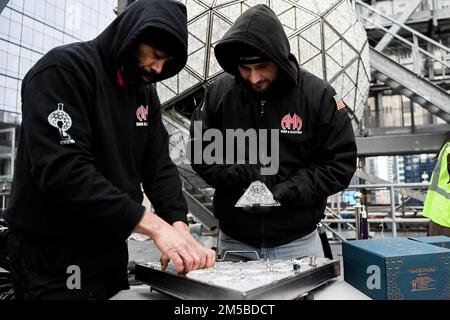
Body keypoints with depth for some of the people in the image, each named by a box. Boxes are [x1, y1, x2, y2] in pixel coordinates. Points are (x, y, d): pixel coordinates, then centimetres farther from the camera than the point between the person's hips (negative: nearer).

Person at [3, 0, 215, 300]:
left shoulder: (145, 94, 7)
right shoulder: (63, 69, -16)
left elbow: (159, 166, 1)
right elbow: (62, 169, -27)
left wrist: (178, 224, -16)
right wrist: (154, 225, -30)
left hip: (111, 251, 8)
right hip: (53, 257, -7)